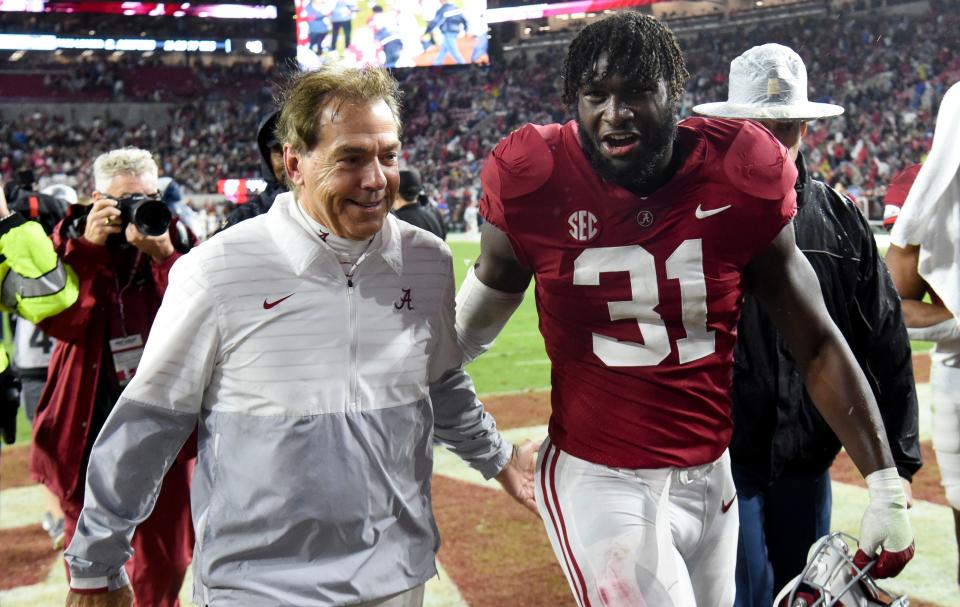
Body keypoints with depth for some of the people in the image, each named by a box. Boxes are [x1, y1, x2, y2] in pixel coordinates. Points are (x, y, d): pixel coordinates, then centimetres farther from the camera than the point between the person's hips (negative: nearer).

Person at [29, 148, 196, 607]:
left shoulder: (175, 242, 0)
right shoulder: (74, 241, 0)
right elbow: (58, 320, -16)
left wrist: (165, 255, -24)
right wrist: (88, 248, -22)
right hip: (92, 427, 0)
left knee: (163, 568, 11)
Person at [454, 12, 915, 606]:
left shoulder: (737, 184, -6)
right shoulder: (538, 185, -9)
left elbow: (818, 345, 0)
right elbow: (494, 285, 12)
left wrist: (885, 486, -2)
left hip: (711, 482, 3)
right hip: (599, 483, -2)